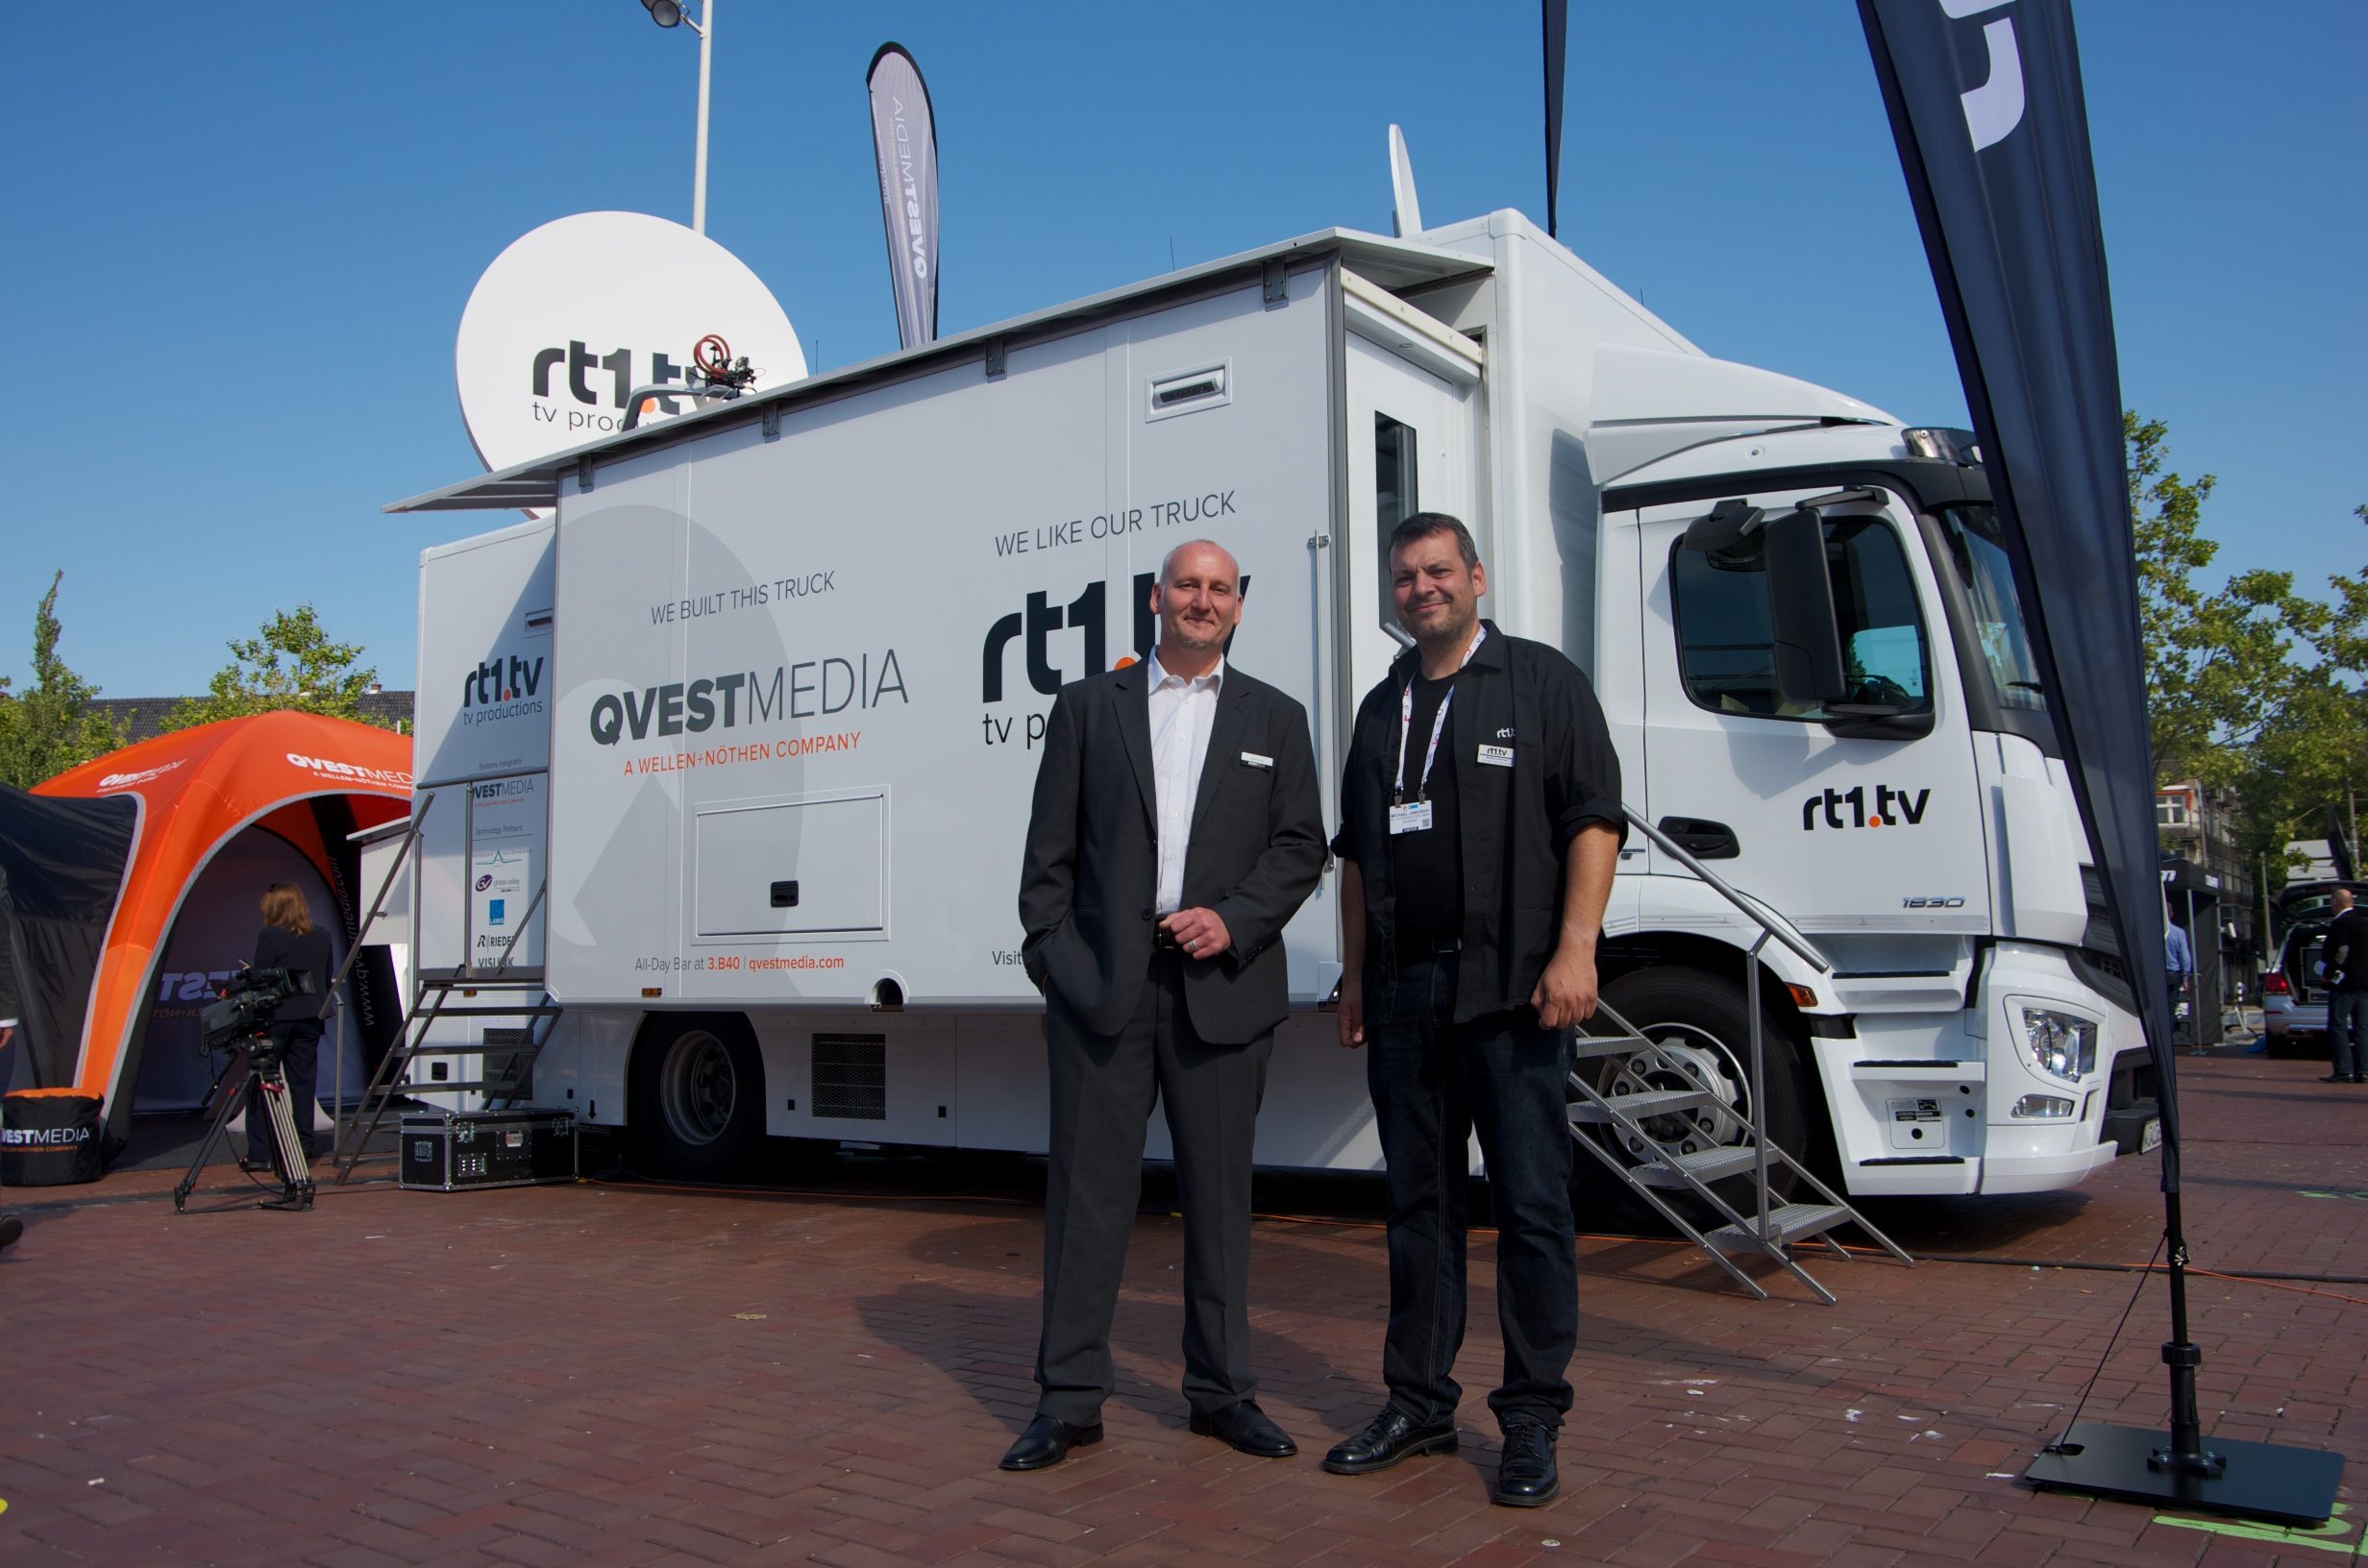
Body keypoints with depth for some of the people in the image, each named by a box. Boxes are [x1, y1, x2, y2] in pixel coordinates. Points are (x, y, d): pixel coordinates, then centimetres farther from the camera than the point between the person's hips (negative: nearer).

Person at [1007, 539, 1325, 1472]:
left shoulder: (1275, 719, 12)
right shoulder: (1087, 706, 10)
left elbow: (1301, 846, 6)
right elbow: (1050, 849, 7)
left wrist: (1234, 920, -8)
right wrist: (1050, 955, 0)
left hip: (1223, 984, 1)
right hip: (1101, 983, -1)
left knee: (1220, 1193, 8)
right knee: (1088, 1189, 2)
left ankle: (1221, 1390, 22)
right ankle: (1070, 1399, 12)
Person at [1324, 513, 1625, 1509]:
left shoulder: (1543, 682, 3)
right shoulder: (1383, 707, 19)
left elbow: (1593, 822, -5)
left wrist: (1574, 949, -15)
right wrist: (1355, 977, 15)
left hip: (1510, 988, -5)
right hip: (1403, 994, 5)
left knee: (1532, 1205, -1)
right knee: (1417, 1202, 11)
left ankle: (1532, 1423, 10)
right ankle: (1420, 1404, 21)